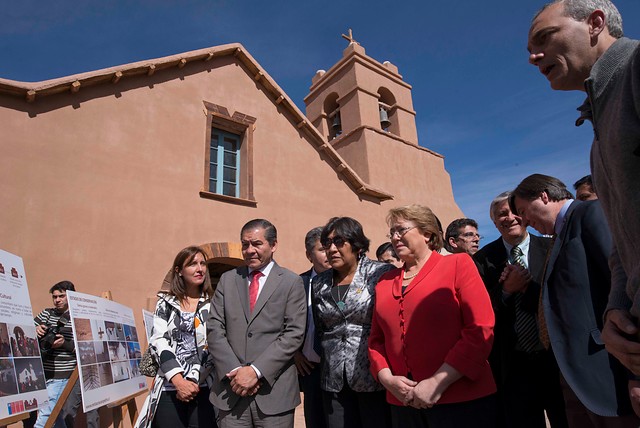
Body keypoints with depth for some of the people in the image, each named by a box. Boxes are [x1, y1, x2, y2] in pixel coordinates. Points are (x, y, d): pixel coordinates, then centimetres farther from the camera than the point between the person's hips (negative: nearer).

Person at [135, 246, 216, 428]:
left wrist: (194, 381, -12)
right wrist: (179, 381, -13)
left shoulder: (213, 304, 3)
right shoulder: (166, 303, 5)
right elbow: (158, 342, -3)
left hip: (203, 388, -1)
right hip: (169, 389, 1)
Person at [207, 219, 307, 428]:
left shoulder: (291, 282, -2)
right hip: (231, 389, 2)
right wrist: (235, 371, -9)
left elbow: (294, 334, -9)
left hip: (274, 392, -2)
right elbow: (215, 329, 2)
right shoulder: (227, 279, 6)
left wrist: (256, 370, -13)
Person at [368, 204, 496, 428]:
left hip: (463, 400, -4)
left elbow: (481, 330, -11)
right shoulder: (385, 282, 8)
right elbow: (376, 339, 11)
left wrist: (438, 383, -14)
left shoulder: (458, 264, -4)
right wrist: (387, 379, -6)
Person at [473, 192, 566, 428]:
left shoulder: (551, 249, -1)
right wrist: (506, 290, -20)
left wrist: (527, 286, -20)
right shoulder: (483, 259, -3)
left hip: (556, 356, 1)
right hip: (512, 364, 0)